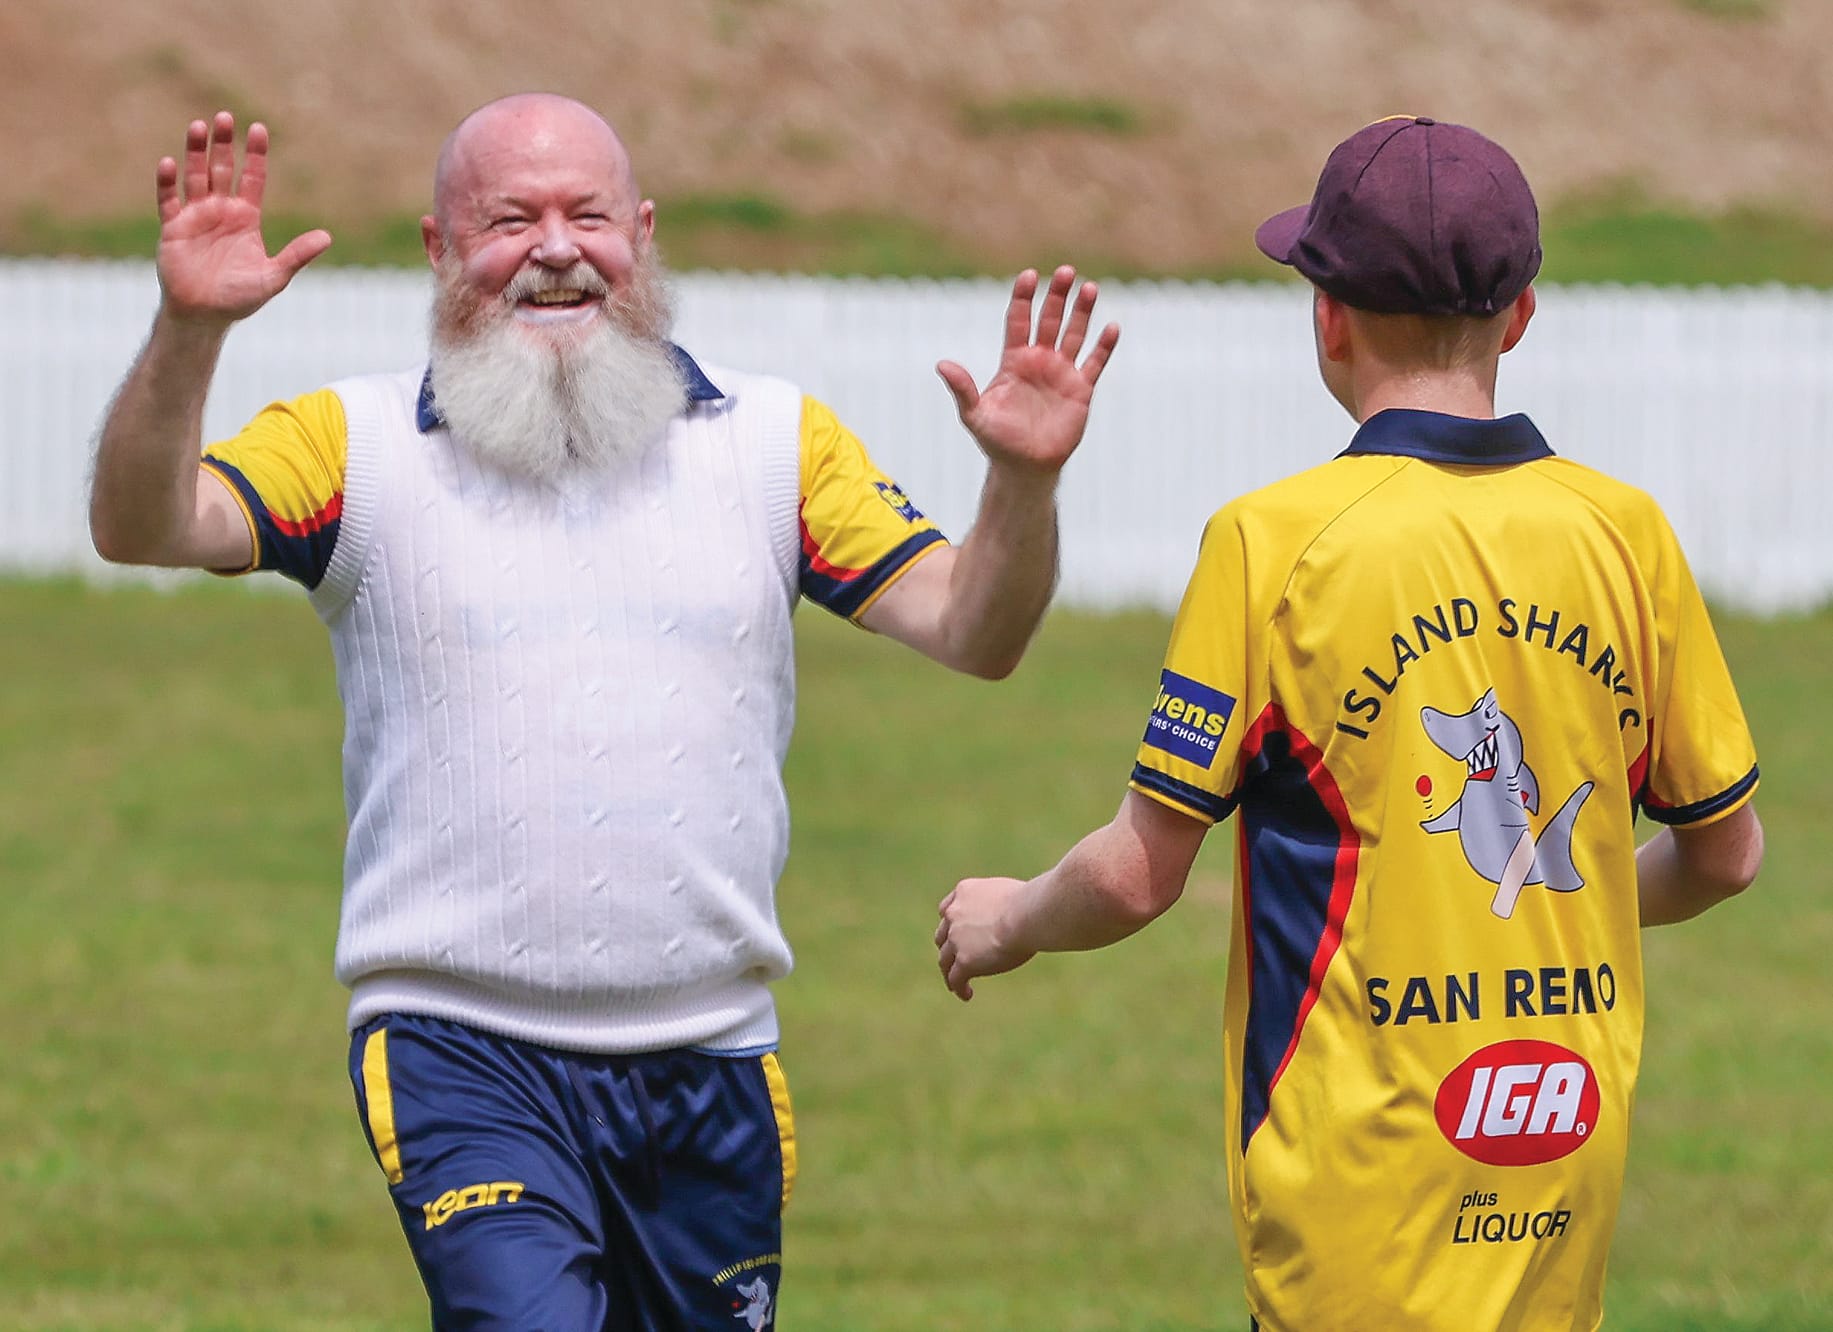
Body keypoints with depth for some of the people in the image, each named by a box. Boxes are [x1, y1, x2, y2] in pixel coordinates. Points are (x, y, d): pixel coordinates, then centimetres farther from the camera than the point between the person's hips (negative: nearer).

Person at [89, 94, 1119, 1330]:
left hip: (709, 1068, 4)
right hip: (462, 1051, -3)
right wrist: (188, 333, -28)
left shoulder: (773, 440, 10)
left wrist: (1024, 484, -16)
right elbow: (144, 525, -10)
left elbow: (970, 630, 5)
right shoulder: (359, 443, 3)